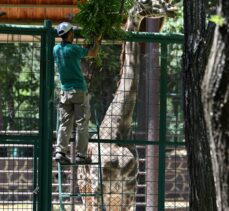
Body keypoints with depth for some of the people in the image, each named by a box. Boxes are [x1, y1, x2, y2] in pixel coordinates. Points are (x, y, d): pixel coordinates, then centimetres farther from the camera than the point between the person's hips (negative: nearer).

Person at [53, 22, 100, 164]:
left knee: (65, 123, 5)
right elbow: (93, 53, 3)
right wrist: (97, 41, 22)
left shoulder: (56, 50, 5)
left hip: (65, 91, 5)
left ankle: (60, 151, -7)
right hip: (79, 90, -5)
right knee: (82, 124, -1)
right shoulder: (74, 49, -11)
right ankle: (81, 154, -2)